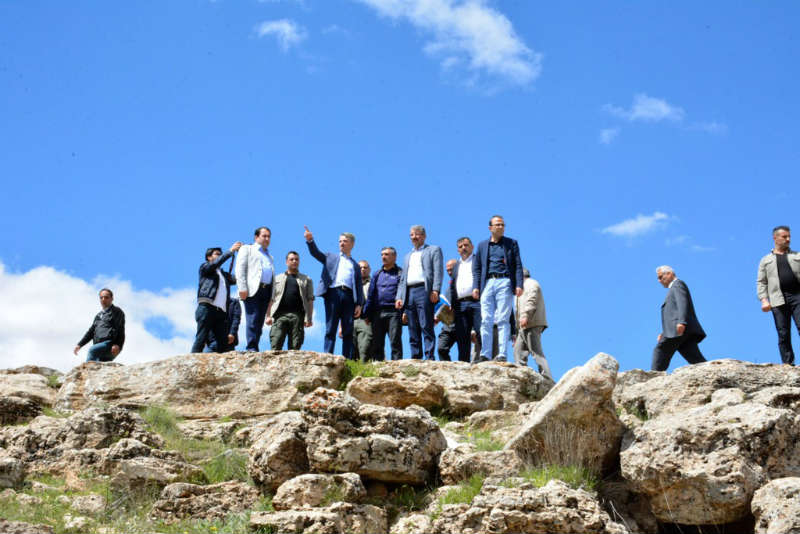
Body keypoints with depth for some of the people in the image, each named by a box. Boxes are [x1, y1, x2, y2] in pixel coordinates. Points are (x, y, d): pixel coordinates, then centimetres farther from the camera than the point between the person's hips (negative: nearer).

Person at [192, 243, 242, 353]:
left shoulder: (224, 274, 28)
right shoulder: (204, 267, 14)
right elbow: (216, 263, -7)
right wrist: (231, 251, -8)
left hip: (221, 311, 6)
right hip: (207, 307, -6)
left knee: (223, 342, -5)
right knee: (201, 339, -14)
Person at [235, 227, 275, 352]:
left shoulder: (269, 256, 30)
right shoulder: (247, 249, 13)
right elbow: (240, 269, 0)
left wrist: (272, 296, 8)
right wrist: (242, 288, -12)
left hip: (266, 290, 6)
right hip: (252, 290, -5)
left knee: (260, 322, -1)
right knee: (252, 320, -14)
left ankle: (254, 348, -2)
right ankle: (251, 348, -17)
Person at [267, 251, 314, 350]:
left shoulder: (306, 280, 20)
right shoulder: (277, 279, 22)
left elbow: (310, 300, 11)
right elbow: (271, 299, 14)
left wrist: (309, 318, -2)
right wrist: (268, 316, 1)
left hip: (297, 316, 0)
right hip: (280, 315, 0)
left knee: (295, 348, -5)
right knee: (275, 346, -13)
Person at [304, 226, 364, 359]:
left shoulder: (355, 265, 23)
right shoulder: (331, 257, 20)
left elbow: (359, 287, 16)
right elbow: (315, 253, 3)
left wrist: (359, 304, 3)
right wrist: (310, 240, -17)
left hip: (349, 295, 2)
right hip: (333, 293, -2)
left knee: (348, 331, -2)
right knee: (330, 330, -6)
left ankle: (347, 361, -4)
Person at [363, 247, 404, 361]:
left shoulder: (400, 273, 7)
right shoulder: (377, 275, 22)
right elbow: (370, 296, 20)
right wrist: (367, 314, 12)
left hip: (393, 313, -5)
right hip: (377, 313, 5)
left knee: (395, 342, -11)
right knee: (376, 343, 2)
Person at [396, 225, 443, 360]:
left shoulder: (433, 250, 11)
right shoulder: (408, 256, 30)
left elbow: (438, 272, -2)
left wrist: (435, 290, -16)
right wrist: (399, 297, 10)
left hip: (424, 290, -6)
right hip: (409, 293, 6)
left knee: (426, 327, -13)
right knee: (413, 329, 2)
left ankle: (429, 358, -15)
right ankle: (415, 358, 2)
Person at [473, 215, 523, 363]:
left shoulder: (511, 243, 13)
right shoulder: (482, 245, 18)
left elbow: (518, 266, 7)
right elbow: (476, 268, 15)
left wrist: (519, 285, -5)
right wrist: (475, 287, 2)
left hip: (504, 282, -2)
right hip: (487, 283, 2)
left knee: (503, 320, -8)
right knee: (486, 320, -3)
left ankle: (502, 354, -10)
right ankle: (485, 355, -3)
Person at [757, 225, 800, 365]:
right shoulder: (766, 260, 18)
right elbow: (761, 282, 12)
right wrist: (764, 300, -3)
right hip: (778, 299, 0)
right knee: (783, 334, -2)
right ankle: (788, 363, 0)